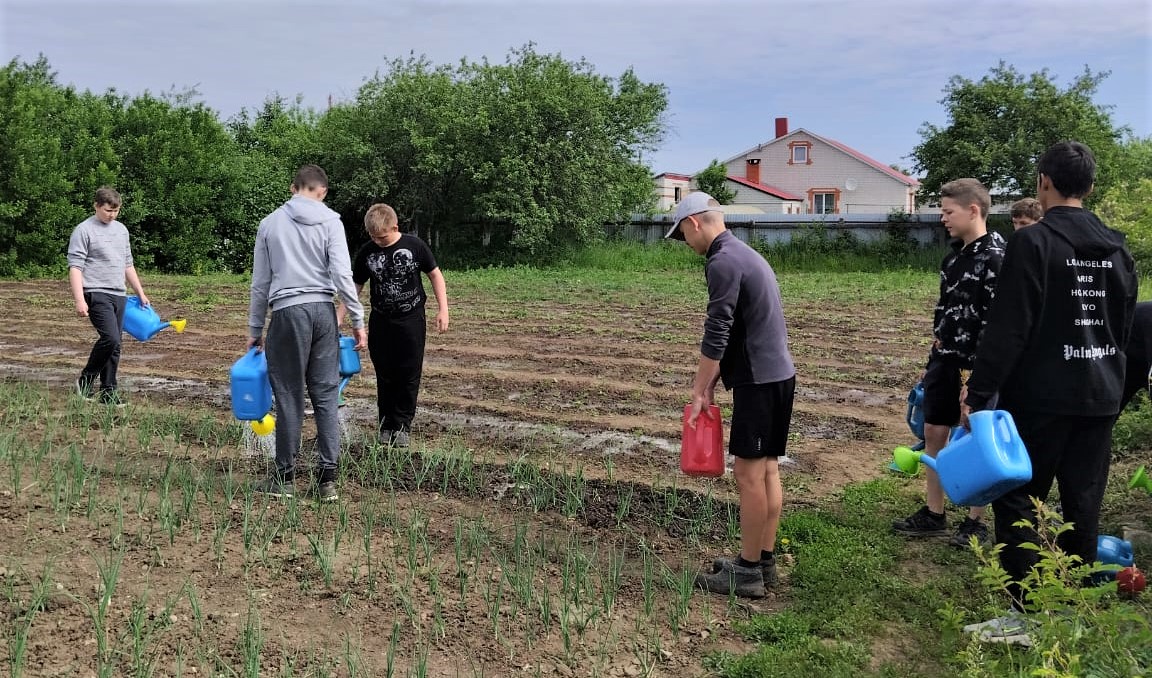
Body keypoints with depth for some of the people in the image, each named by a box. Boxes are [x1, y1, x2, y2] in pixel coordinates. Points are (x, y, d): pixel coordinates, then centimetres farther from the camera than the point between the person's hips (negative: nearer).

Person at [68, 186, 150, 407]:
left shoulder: (121, 229, 16)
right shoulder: (84, 230, -5)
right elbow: (75, 267, -10)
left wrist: (141, 292, 20)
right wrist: (79, 300, -18)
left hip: (119, 295, 7)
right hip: (97, 294, -7)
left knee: (115, 345, 6)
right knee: (110, 338, -19)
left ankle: (109, 393, 13)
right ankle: (85, 381, 2)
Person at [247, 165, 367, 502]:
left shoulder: (270, 223, 10)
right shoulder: (330, 221, 4)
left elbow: (260, 283, 13)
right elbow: (342, 275, -5)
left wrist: (255, 329, 20)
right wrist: (358, 320, 1)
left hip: (287, 313, 0)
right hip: (323, 312, 0)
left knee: (289, 396, 5)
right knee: (326, 396, 5)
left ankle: (284, 478, 13)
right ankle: (327, 479, 5)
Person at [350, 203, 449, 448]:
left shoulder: (414, 246, -9)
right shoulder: (366, 253, -3)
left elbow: (435, 275, 1)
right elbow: (355, 287, 4)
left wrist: (443, 309, -5)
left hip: (412, 320, -2)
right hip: (381, 322, 2)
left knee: (409, 375, 2)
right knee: (384, 375, 7)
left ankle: (402, 425, 13)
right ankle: (386, 424, 19)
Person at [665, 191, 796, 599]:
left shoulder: (723, 263, -15)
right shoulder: (744, 254, 17)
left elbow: (716, 335, -18)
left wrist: (699, 392, -10)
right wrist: (712, 382, 16)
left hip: (759, 381, -10)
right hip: (778, 374, 10)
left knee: (749, 475, -4)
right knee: (767, 470, 13)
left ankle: (748, 572, 4)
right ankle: (764, 560, 21)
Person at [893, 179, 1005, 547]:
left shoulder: (996, 257, -16)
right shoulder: (955, 254, 11)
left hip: (976, 367, -8)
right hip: (946, 361, 9)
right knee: (934, 432, 11)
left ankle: (976, 522, 18)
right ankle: (933, 515, 23)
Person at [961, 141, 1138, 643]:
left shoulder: (1033, 241, -13)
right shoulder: (1117, 247, 10)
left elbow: (1008, 328, -19)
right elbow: (1124, 325, 18)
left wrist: (979, 392, -16)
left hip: (1041, 397, -7)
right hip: (1100, 397, 7)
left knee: (1018, 501, 1)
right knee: (1083, 504, 11)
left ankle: (1026, 614, 2)